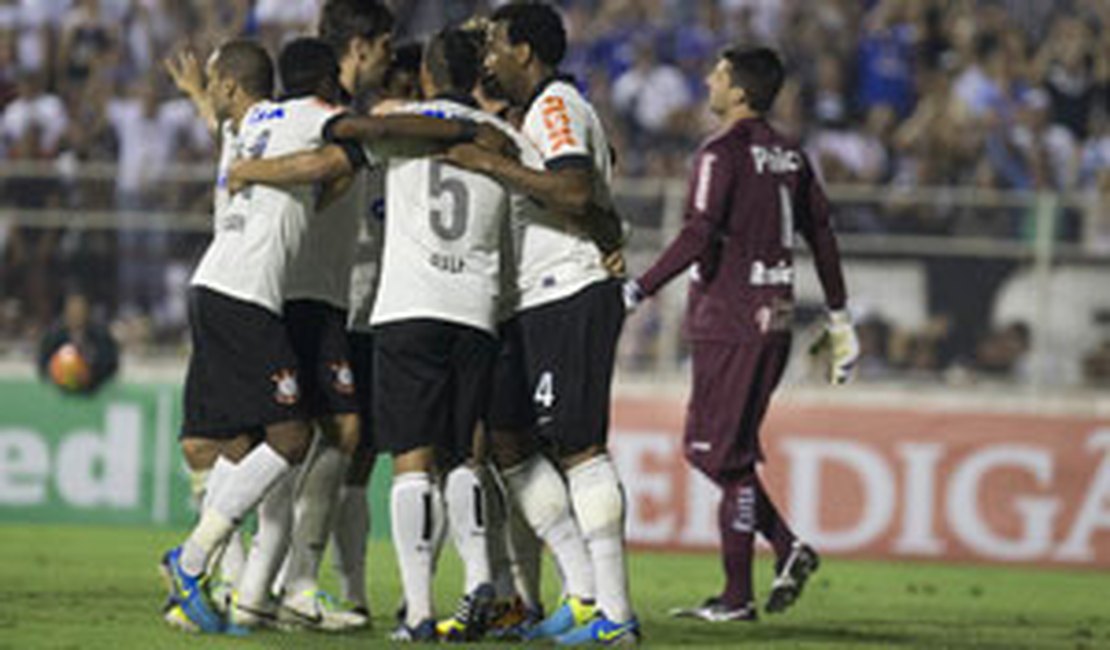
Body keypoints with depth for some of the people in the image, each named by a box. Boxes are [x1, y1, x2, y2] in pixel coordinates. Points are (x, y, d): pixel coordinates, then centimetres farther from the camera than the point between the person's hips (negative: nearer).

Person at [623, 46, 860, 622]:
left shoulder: (723, 154, -11)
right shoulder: (788, 156, 13)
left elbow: (698, 236, -19)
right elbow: (822, 237, 16)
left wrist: (637, 292, -17)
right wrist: (839, 320, 22)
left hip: (728, 322, -8)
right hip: (774, 320, 8)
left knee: (724, 456, -4)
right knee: (711, 449, 16)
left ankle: (737, 596, -4)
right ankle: (788, 550, 5)